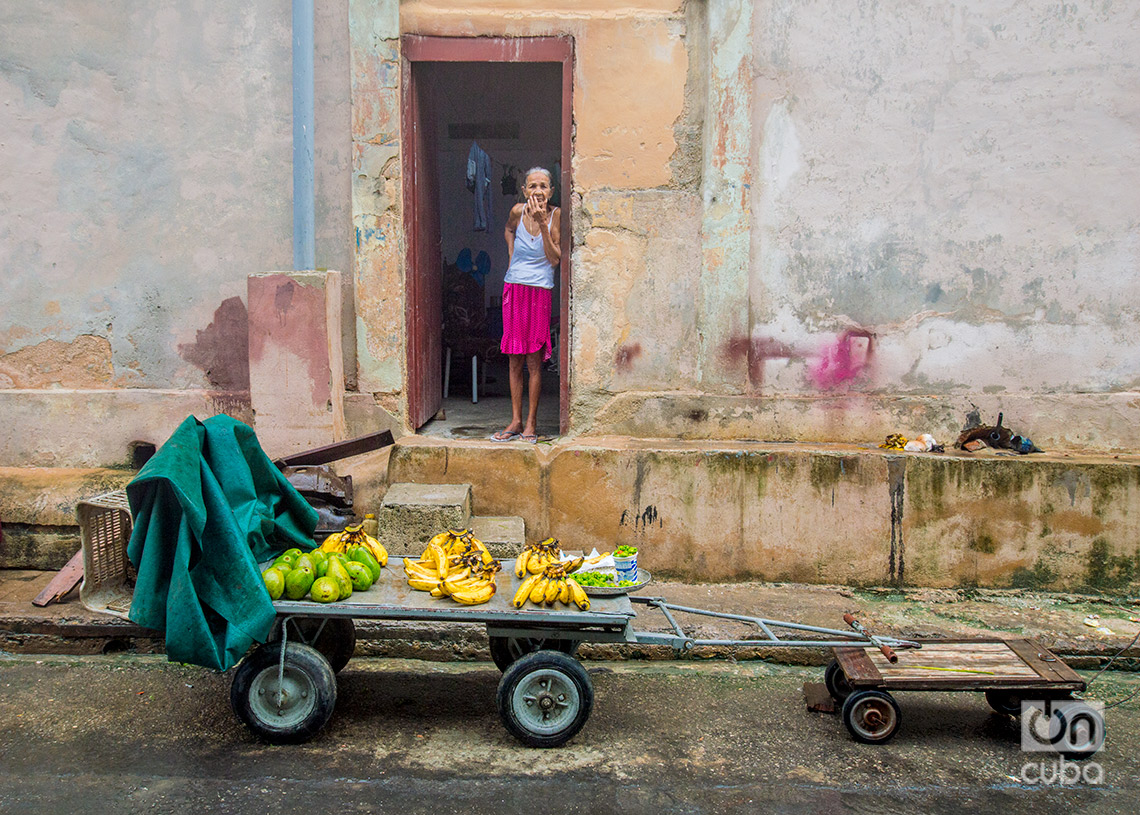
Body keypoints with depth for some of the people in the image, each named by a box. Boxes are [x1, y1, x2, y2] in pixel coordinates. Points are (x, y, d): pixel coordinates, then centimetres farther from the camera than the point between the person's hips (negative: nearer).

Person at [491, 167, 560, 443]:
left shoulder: (555, 215, -6)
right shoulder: (518, 211, 2)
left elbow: (555, 259, -13)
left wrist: (542, 223, -18)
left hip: (540, 291, -3)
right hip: (514, 287, 3)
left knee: (534, 359, -2)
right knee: (515, 358, 5)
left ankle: (531, 421, 8)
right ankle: (516, 420, 13)